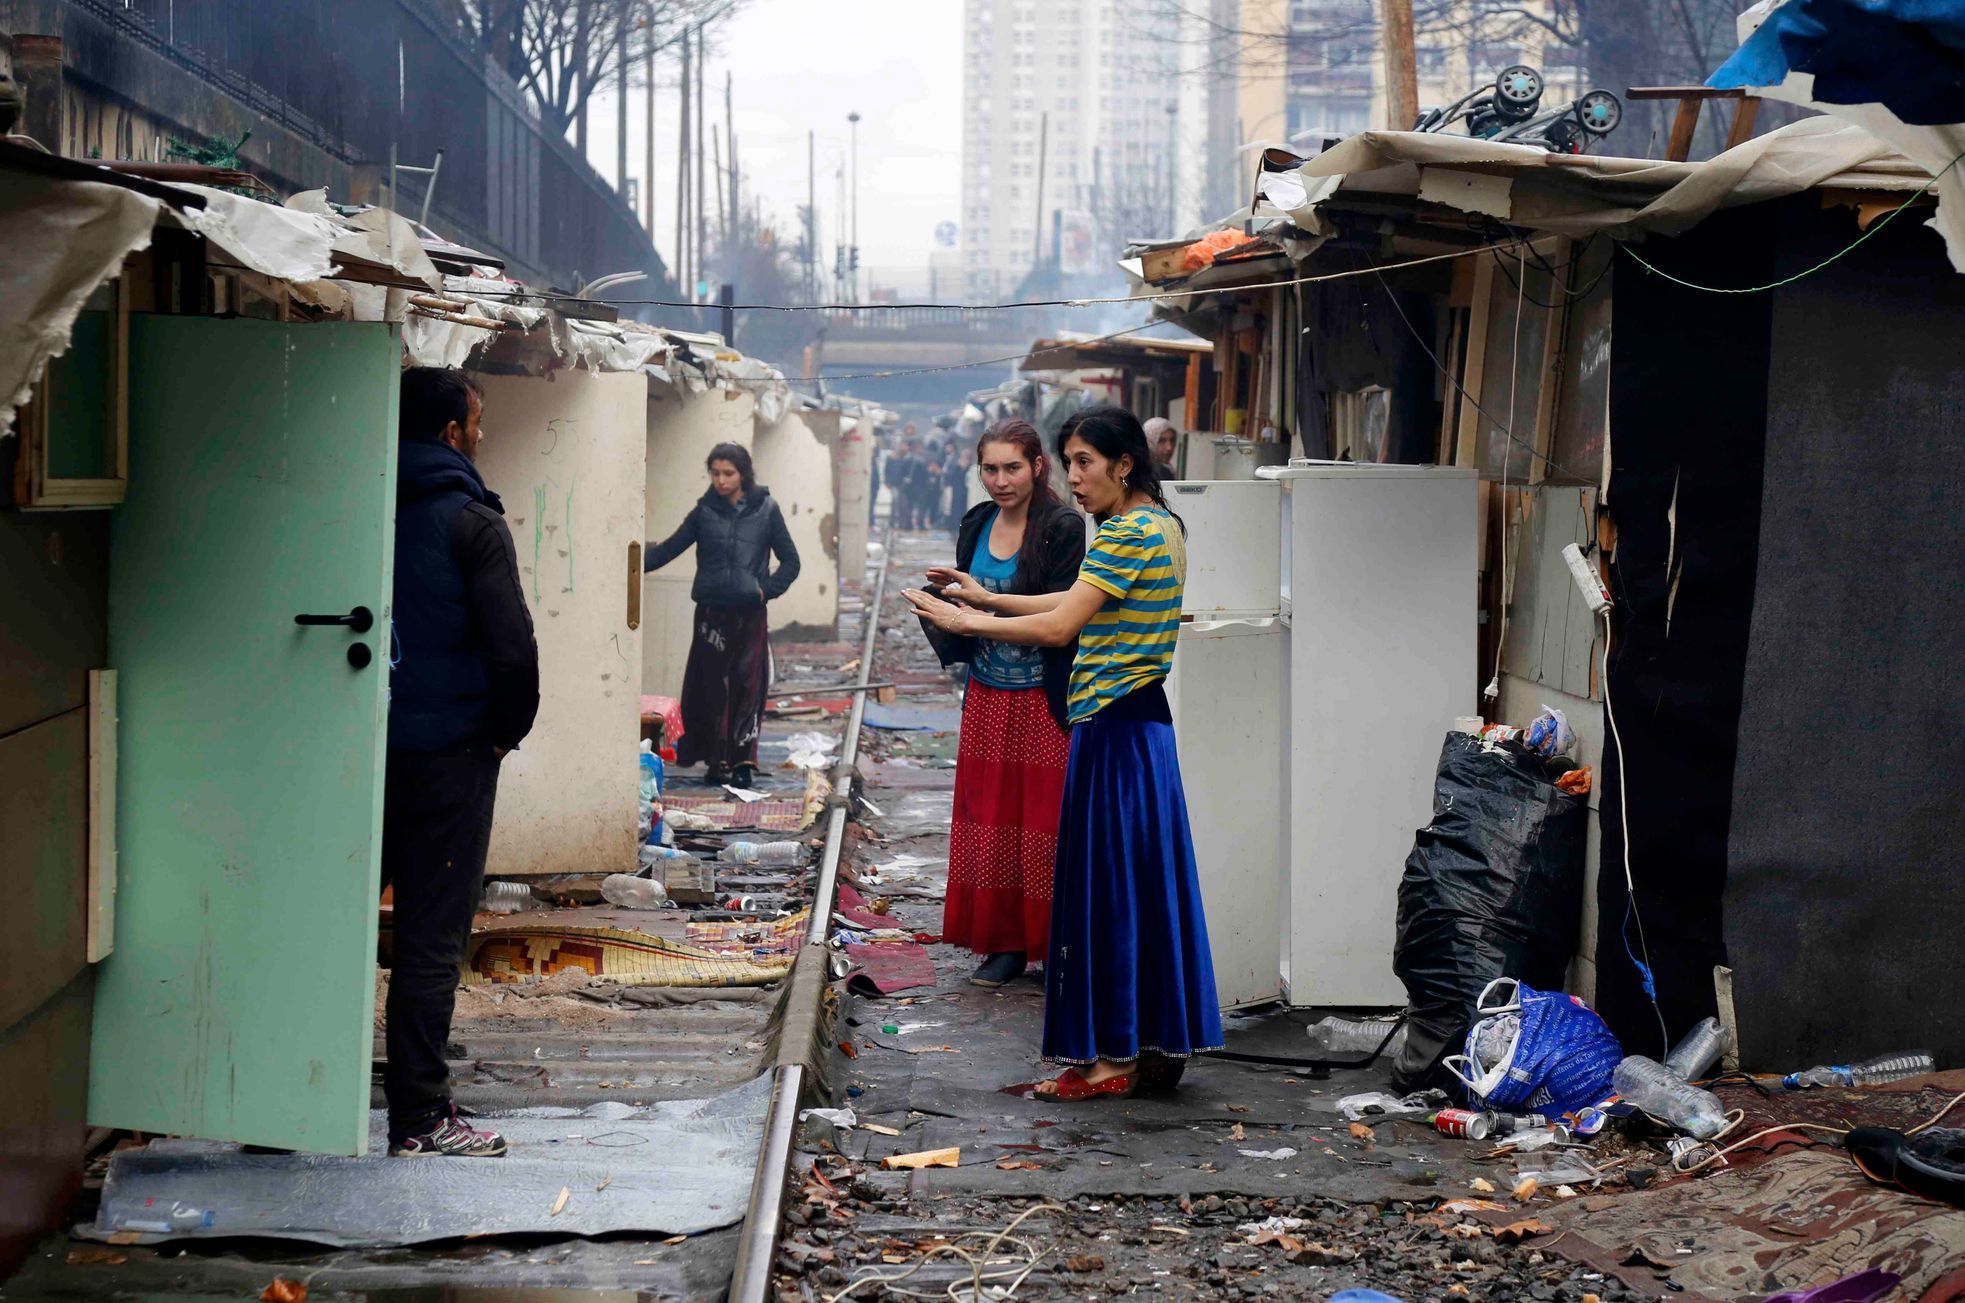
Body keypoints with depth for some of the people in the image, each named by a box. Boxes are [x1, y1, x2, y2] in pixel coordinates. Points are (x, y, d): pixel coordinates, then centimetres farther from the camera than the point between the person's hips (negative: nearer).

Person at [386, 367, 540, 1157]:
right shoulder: (470, 523, -10)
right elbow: (511, 643, -15)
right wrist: (510, 728, 2)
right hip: (446, 753, -6)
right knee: (433, 935, -1)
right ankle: (419, 1116, 3)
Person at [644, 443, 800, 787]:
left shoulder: (766, 510, 3)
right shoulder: (705, 512, 6)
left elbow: (790, 561, 7)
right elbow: (668, 549, 2)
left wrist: (767, 589, -7)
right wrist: (637, 563, -13)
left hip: (750, 615, -1)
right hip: (711, 613, 1)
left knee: (747, 689, -3)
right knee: (711, 688, 2)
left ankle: (744, 761, 4)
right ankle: (717, 761, 11)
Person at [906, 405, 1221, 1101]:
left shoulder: (1129, 534, -16)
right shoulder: (1160, 526, 15)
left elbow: (1058, 626, -20)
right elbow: (1079, 602, 20)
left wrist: (964, 622, -11)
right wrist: (988, 599, 17)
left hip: (1113, 728, -10)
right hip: (1144, 725, 10)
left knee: (1106, 883, -4)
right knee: (1144, 883, 12)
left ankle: (1111, 1057, 1)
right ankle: (1158, 1045, 17)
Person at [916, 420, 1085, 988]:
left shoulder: (1064, 530, -10)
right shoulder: (976, 525, 10)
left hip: (1044, 701, -6)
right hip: (987, 698, 6)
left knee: (1045, 821, -3)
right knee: (990, 820, 8)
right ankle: (1004, 944, 16)